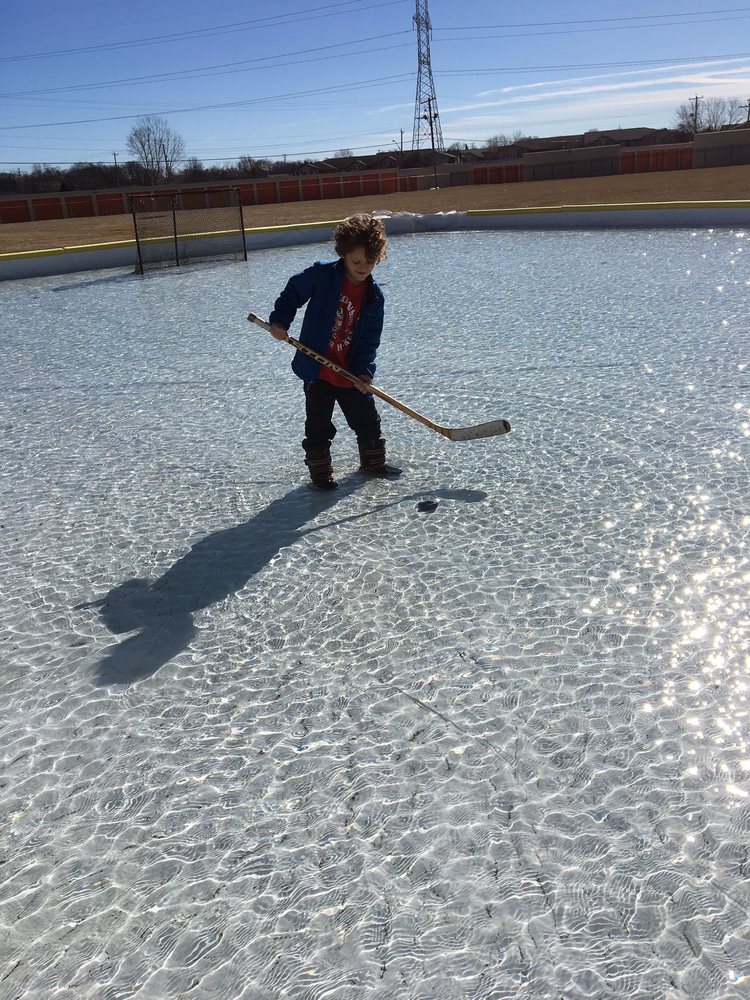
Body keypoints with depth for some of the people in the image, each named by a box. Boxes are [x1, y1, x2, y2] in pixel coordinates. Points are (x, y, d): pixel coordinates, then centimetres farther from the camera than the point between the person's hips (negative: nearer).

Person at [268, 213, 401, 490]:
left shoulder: (374, 296, -3)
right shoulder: (322, 274, -12)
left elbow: (370, 338, -2)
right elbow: (292, 293, 1)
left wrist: (364, 371, -13)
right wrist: (280, 321, -10)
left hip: (351, 373, 3)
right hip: (317, 369, -3)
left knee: (368, 420, 15)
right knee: (318, 426, 5)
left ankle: (374, 462, 36)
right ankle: (320, 473, 21)